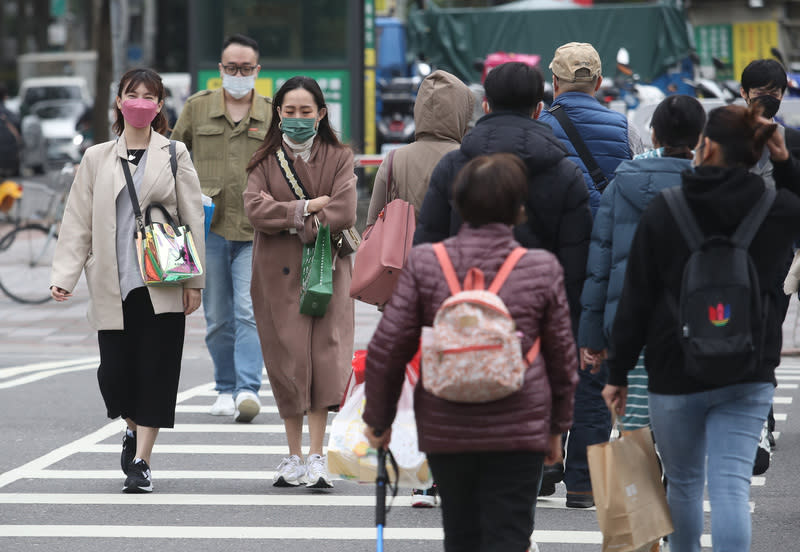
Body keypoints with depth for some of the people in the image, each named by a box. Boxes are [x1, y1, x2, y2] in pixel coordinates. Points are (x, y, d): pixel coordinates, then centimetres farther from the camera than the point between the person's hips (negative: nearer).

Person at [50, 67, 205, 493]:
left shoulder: (174, 155, 6)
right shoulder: (97, 158, 10)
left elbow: (193, 219, 4)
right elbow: (78, 221, 8)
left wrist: (194, 279, -2)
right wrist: (65, 275, -2)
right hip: (113, 286, 1)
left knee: (155, 371, -4)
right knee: (116, 373, -1)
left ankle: (141, 459, 4)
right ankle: (133, 429, 29)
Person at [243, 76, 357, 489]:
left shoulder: (339, 158, 6)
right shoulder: (265, 161, 7)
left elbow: (344, 213, -8)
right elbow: (255, 209, -9)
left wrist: (291, 223, -10)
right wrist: (308, 208, -12)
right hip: (277, 271, 1)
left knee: (325, 354, -11)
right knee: (288, 358, 0)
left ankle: (316, 458, -12)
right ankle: (294, 458, 10)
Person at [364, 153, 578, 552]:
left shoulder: (424, 264, -5)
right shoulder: (542, 268, -5)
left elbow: (386, 350, -3)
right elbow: (562, 357, 4)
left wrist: (378, 419, 11)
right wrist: (557, 425, 18)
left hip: (444, 430, 2)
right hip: (519, 430, -2)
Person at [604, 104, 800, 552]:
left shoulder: (663, 211, -5)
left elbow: (636, 300, -3)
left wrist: (618, 372, 3)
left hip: (675, 373, 0)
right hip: (749, 377, 0)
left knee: (683, 481, 18)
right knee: (732, 485, -5)